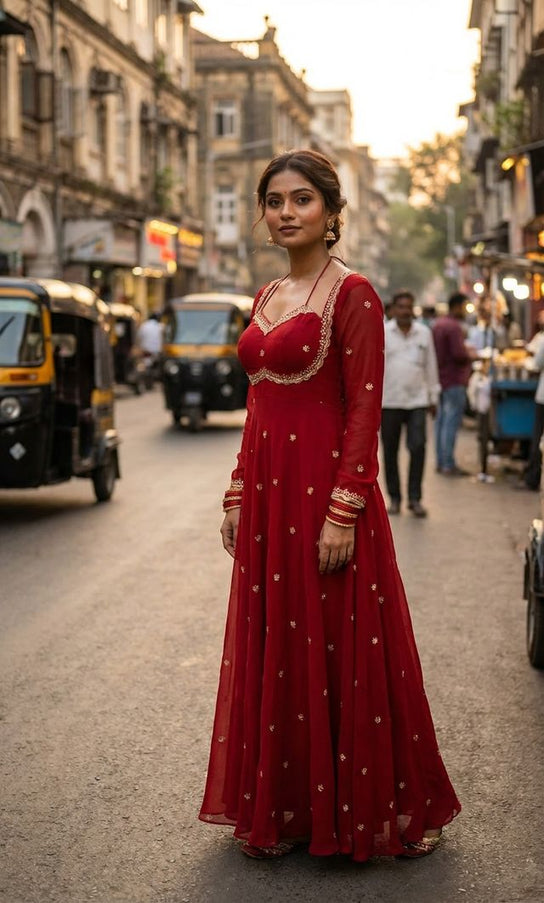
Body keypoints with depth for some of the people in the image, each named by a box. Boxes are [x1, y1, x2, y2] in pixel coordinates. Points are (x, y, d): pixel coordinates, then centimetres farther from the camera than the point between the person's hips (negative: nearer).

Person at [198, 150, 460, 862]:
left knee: (338, 653, 0)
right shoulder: (268, 297, 14)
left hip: (325, 490, -7)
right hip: (267, 495, 8)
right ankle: (282, 808, 25)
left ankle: (367, 809, 17)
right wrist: (238, 496, 13)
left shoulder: (352, 294, -9)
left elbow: (364, 411, -14)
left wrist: (344, 513, -19)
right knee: (271, 650, 12)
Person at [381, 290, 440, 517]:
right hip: (389, 402, -1)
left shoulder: (424, 333, 8)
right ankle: (394, 498, 16)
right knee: (390, 452, 5)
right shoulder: (382, 333, 1)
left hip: (417, 400, 1)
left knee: (418, 448, -9)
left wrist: (433, 397, 14)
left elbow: (431, 366, 14)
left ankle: (415, 498, -1)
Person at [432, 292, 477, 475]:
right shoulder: (454, 326, -17)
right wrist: (471, 355, -4)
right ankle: (448, 465, -5)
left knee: (441, 420, 12)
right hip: (454, 380, -10)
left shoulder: (438, 324, 12)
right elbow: (459, 354, -24)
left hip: (440, 378, 10)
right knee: (452, 422, -6)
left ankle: (440, 462, 17)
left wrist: (465, 349, 17)